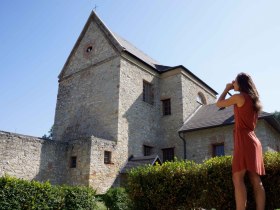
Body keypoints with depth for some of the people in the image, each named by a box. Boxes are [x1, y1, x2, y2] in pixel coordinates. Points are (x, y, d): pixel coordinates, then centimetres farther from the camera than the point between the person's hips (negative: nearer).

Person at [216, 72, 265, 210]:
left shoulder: (239, 97, -5)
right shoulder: (253, 99, 19)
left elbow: (219, 103, 5)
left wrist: (226, 89, 19)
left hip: (244, 140, -9)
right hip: (253, 141, 9)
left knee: (238, 178, -14)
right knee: (256, 181, 3)